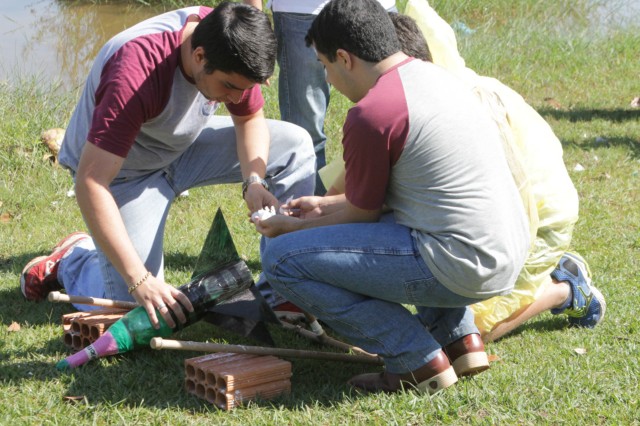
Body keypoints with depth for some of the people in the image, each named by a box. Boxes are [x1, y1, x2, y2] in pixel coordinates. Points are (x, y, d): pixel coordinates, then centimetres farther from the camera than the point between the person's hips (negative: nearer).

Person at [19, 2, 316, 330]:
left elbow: (251, 120, -1)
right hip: (121, 169, -6)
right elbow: (91, 183, -39)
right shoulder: (137, 73, -39)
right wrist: (141, 281, -42)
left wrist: (254, 182, -23)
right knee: (138, 309, -14)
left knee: (295, 145, -9)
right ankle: (69, 262, 17)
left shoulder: (230, 51, -20)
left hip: (184, 144, 6)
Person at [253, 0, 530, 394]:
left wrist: (295, 228, 16)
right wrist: (328, 206, 31)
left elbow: (363, 215, 0)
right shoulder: (438, 76, 14)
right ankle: (459, 338, 20)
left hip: (460, 266, -9)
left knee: (282, 260, -6)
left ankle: (418, 361, -4)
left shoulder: (370, 113, -14)